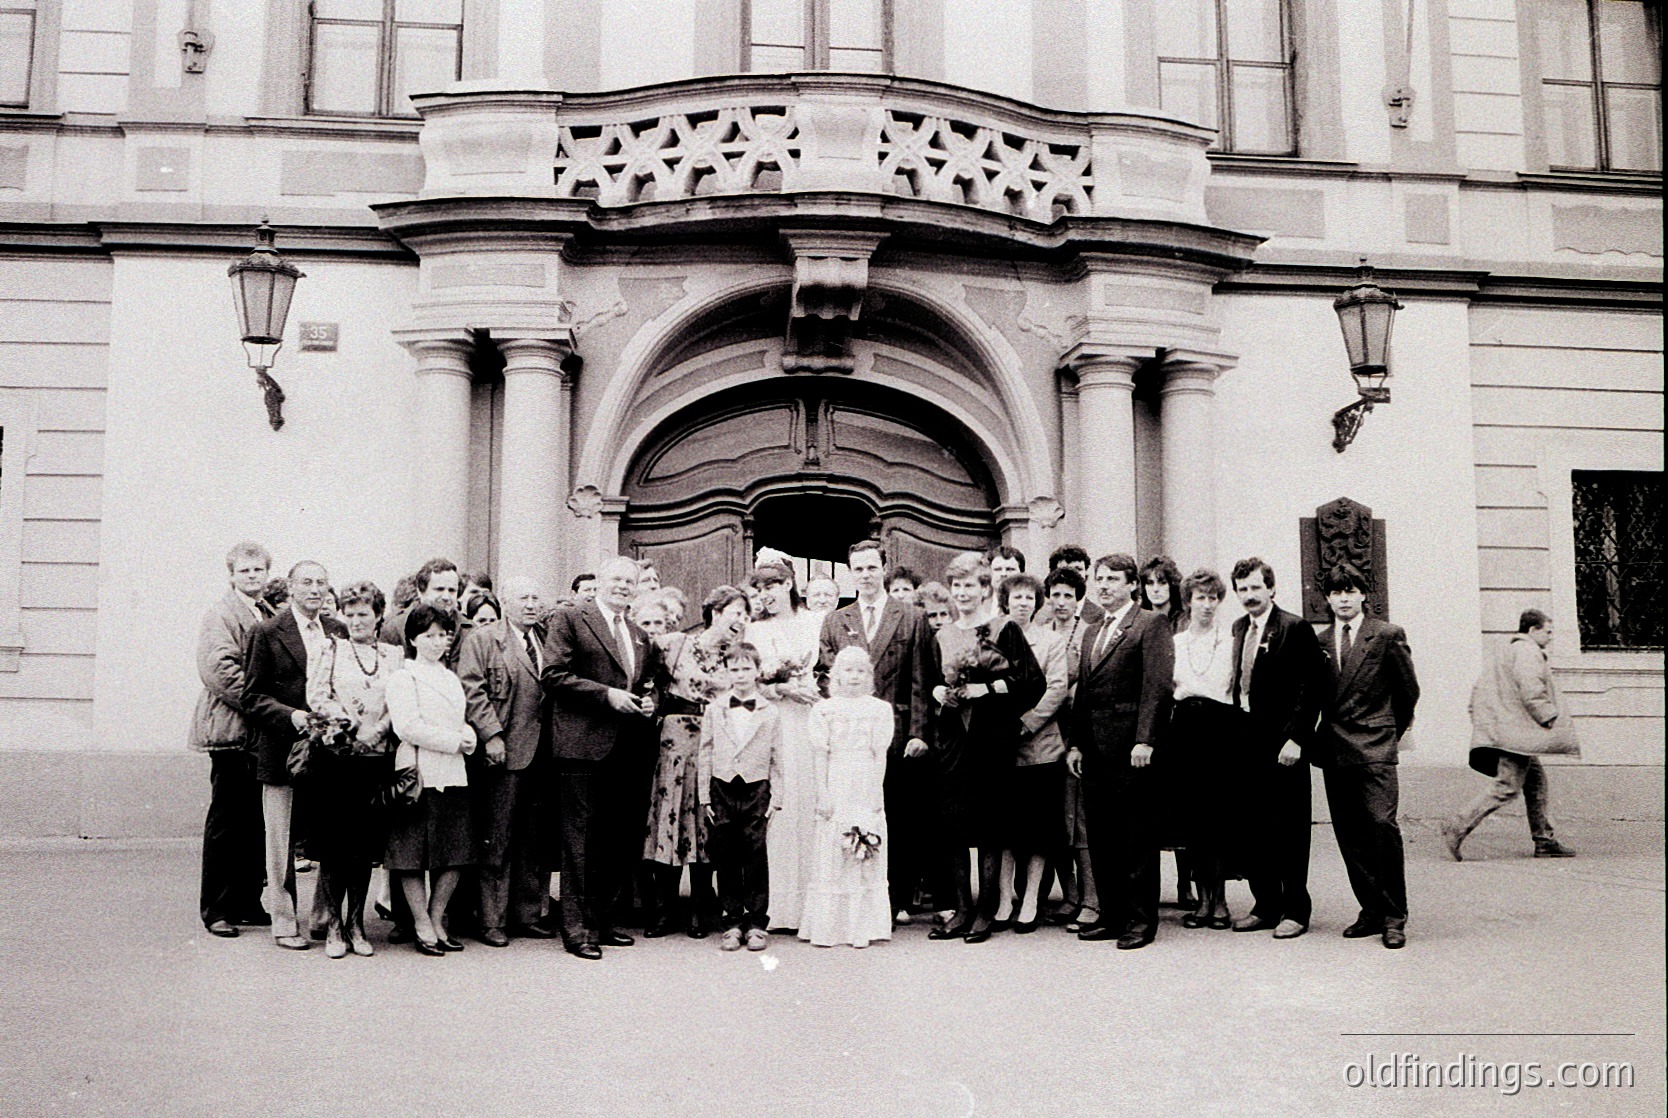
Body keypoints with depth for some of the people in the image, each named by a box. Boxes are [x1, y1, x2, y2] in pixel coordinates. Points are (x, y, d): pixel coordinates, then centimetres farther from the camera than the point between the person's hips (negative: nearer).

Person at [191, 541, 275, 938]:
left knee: (256, 820, 10)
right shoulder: (220, 616, -6)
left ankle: (247, 902, 19)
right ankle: (216, 909, 8)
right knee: (226, 820, -1)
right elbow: (221, 671, -18)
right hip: (232, 730, -7)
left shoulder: (269, 615, 18)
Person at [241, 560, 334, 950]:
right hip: (282, 753, -4)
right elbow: (252, 698, -2)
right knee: (283, 842, 2)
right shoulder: (267, 633, -1)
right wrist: (291, 716, -17)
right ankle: (284, 921, 12)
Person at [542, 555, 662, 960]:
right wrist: (606, 694, -15)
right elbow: (554, 675, -10)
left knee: (622, 842, 9)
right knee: (580, 842, -2)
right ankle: (576, 930, 5)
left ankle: (600, 921, 22)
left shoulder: (641, 638, 19)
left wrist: (648, 702, 6)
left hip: (625, 752, 7)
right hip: (583, 747, -6)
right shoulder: (568, 620, 0)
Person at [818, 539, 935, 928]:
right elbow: (825, 676, 10)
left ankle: (899, 900, 13)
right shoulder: (834, 622, 13)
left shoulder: (911, 619, 6)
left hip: (896, 732, -1)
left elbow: (919, 682, 1)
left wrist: (918, 732, -6)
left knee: (900, 818, 2)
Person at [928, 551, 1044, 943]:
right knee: (951, 823, 2)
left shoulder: (1005, 630, -2)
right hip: (953, 735, 5)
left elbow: (1034, 681, -7)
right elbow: (933, 683, 22)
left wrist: (987, 689, -13)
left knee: (988, 823, -1)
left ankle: (986, 911, 8)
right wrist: (939, 692, 1)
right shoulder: (943, 636, 14)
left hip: (992, 737, -5)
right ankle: (962, 909, 11)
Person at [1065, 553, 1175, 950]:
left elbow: (1158, 685, -12)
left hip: (1130, 749, -7)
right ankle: (1112, 914, 18)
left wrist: (1145, 740, -19)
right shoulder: (1092, 633, 21)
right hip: (1095, 751, 7)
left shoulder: (1151, 625, -3)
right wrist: (1075, 742, 12)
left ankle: (1141, 919, 6)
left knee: (1137, 836, -1)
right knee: (1101, 837, 10)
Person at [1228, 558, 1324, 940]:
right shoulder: (1238, 629, 13)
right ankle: (1266, 905, 22)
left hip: (1282, 743, -7)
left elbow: (1309, 689, -13)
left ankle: (1295, 910, 12)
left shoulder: (1296, 629, -9)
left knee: (1289, 829, 1)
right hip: (1246, 743, 7)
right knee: (1248, 826, 11)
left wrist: (1294, 739, -18)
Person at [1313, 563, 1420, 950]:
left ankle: (1394, 916, -7)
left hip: (1375, 747, -5)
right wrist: (1328, 734, 14)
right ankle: (1372, 910, 13)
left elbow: (1409, 690, 8)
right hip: (1334, 750, 5)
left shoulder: (1388, 635, 1)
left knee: (1381, 821, -16)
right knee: (1348, 833, 4)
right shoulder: (1320, 642, 12)